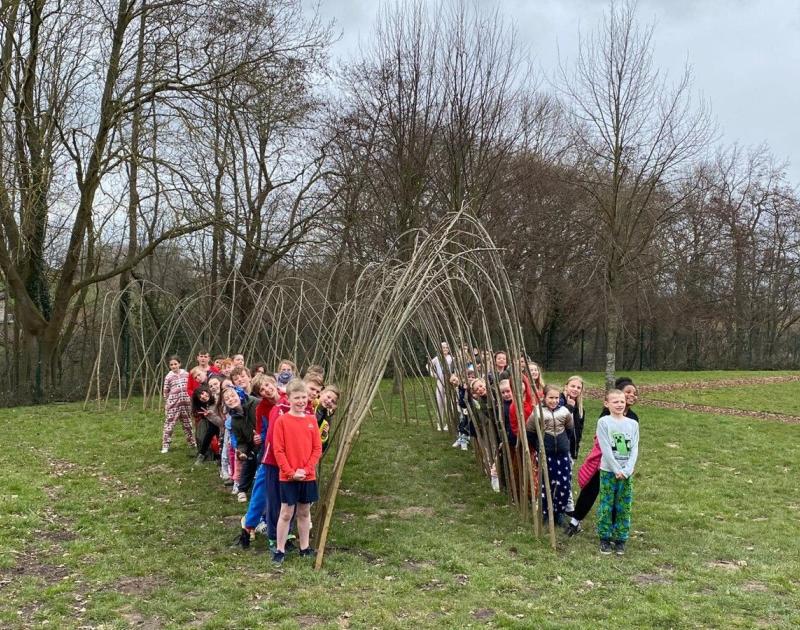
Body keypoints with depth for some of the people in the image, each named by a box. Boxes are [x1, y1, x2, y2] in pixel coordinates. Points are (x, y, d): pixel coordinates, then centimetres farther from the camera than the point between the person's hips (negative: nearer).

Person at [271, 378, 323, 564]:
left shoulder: (312, 420, 3)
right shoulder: (282, 420, -8)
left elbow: (317, 448, 3)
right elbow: (278, 450, -10)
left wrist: (306, 469, -8)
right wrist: (291, 472, -14)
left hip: (308, 476, 4)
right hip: (288, 477, -4)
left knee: (304, 512, 14)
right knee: (286, 513, 2)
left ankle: (304, 547, 24)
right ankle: (280, 550, 13)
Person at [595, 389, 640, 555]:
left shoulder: (633, 424, 4)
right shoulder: (603, 422, -7)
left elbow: (634, 449, -1)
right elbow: (606, 449, -11)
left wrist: (627, 470, -12)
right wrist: (617, 470, -15)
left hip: (627, 473, 3)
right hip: (608, 471, -3)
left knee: (624, 507, 8)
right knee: (606, 506, 3)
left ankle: (621, 538, 19)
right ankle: (605, 538, 15)